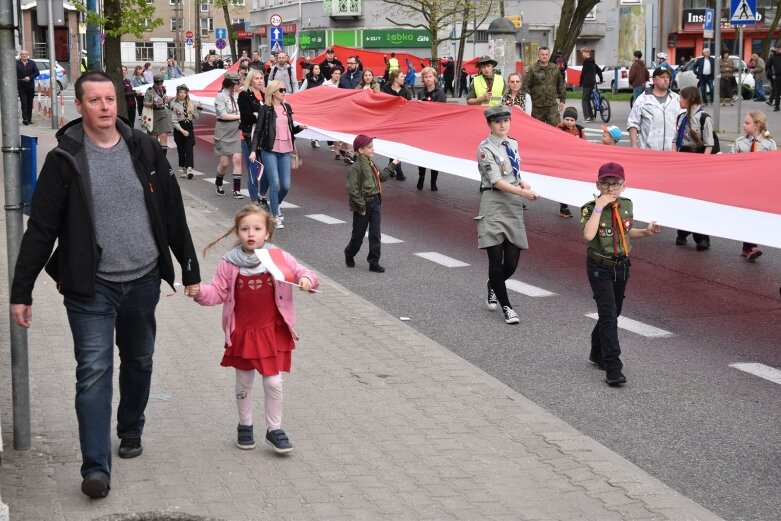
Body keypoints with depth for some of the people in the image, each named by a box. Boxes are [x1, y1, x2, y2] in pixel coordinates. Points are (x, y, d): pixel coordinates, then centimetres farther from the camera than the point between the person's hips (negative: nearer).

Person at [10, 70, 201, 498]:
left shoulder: (144, 149, 1)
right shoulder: (65, 160, -6)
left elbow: (172, 213, 8)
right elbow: (40, 229, -6)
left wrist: (189, 269, 9)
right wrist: (21, 291, -7)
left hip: (144, 280, 3)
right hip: (91, 286, -3)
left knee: (139, 362, 18)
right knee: (94, 372, -8)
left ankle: (131, 430, 40)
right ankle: (95, 467, -6)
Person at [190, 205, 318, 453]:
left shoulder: (279, 258, -6)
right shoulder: (229, 264, -5)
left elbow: (303, 273, -1)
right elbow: (218, 292, -1)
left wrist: (307, 279, -24)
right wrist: (200, 292, -20)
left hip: (273, 332, -1)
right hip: (242, 332, 1)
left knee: (273, 381, 2)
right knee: (244, 382, 15)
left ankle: (274, 429, 18)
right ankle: (245, 426, 33)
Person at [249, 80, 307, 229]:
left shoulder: (287, 108, 11)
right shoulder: (266, 109, -5)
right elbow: (258, 131, -6)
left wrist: (300, 127, -3)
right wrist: (253, 150, -15)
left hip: (285, 151, 5)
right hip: (269, 151, -5)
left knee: (286, 185, 4)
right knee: (275, 184, -8)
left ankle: (276, 205, 34)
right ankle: (276, 216, 3)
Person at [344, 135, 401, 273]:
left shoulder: (370, 164, 8)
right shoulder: (356, 167, -18)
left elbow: (381, 177, 25)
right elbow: (352, 189, -22)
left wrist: (392, 165, 26)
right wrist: (361, 206, -21)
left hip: (375, 202, 7)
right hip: (363, 205, -7)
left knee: (375, 234, 4)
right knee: (358, 234, 8)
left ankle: (374, 262, 8)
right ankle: (349, 255, 33)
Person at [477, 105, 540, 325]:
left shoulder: (512, 144, 12)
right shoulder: (485, 148, -9)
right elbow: (496, 181, -16)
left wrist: (523, 183, 2)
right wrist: (523, 192, -23)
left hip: (514, 207, 6)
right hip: (493, 206, -6)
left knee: (512, 262, 4)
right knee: (496, 259, -4)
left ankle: (493, 286, 36)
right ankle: (506, 307, 8)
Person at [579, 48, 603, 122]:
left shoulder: (586, 61, -11)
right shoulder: (592, 62, 16)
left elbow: (583, 73, -11)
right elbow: (599, 70, 25)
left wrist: (580, 82, -2)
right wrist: (601, 79, 35)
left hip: (587, 82, -9)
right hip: (592, 82, 9)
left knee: (584, 100, -7)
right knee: (588, 99, 16)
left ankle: (587, 116, -16)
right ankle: (592, 116, 16)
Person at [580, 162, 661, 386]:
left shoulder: (626, 205, 1)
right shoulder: (590, 208, -16)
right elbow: (588, 235, -34)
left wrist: (645, 232, 2)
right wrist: (599, 207, -32)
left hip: (621, 266, 6)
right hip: (600, 268, -6)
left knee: (613, 313, 17)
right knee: (608, 315, -13)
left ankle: (597, 353, 39)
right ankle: (613, 369, -13)